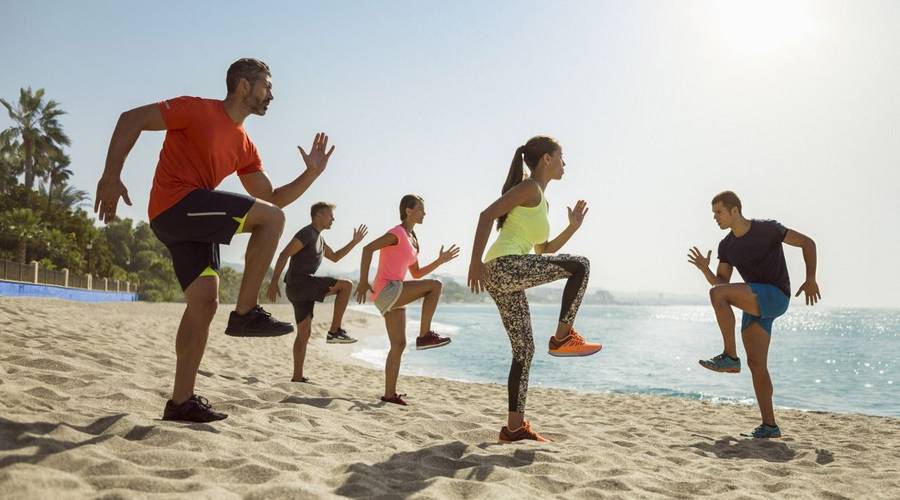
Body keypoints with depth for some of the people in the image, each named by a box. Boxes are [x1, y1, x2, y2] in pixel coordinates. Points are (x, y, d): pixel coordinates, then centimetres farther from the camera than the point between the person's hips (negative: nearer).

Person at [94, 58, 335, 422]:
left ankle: (182, 401, 6)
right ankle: (246, 313, -13)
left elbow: (271, 197, 18)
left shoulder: (244, 146, 18)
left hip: (195, 221, 9)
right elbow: (132, 119, -9)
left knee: (205, 304, 1)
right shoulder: (199, 110, -5)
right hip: (174, 204, -8)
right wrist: (111, 177, -19)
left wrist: (311, 174, 7)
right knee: (272, 219, -16)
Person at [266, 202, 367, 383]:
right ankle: (335, 331, -13)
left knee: (304, 333, 10)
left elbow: (334, 257, 32)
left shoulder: (318, 238, 21)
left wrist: (354, 242, 25)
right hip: (299, 283, -10)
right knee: (346, 285, -13)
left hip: (301, 288, 10)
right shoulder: (307, 233, -10)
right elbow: (284, 255, -18)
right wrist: (274, 282, -24)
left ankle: (297, 377, 14)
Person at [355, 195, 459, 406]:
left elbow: (416, 274, 24)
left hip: (393, 297, 9)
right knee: (435, 286, -16)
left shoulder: (412, 240, 21)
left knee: (399, 344, 6)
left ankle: (390, 393, 9)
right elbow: (368, 248, -19)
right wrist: (363, 281, -23)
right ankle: (425, 335, -12)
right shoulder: (397, 233, -8)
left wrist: (440, 261, 15)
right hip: (385, 291, -9)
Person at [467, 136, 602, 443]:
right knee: (580, 266, -8)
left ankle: (515, 426, 13)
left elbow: (543, 251, 32)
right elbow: (487, 215, -13)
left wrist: (573, 227, 23)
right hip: (504, 266, -10)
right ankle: (563, 337, -4)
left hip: (503, 280, 10)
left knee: (524, 350, 10)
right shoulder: (530, 187, -1)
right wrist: (475, 261, -21)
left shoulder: (540, 200, 27)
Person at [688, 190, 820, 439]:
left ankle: (730, 357, -19)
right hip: (756, 303, 7)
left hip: (776, 296, -7)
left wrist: (810, 278, -12)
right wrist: (704, 269, -12)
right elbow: (721, 282, 7)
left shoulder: (767, 228, -8)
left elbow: (807, 243, -4)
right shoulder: (726, 246, 10)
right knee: (756, 363, 1)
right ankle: (769, 426, 5)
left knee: (717, 294, -26)